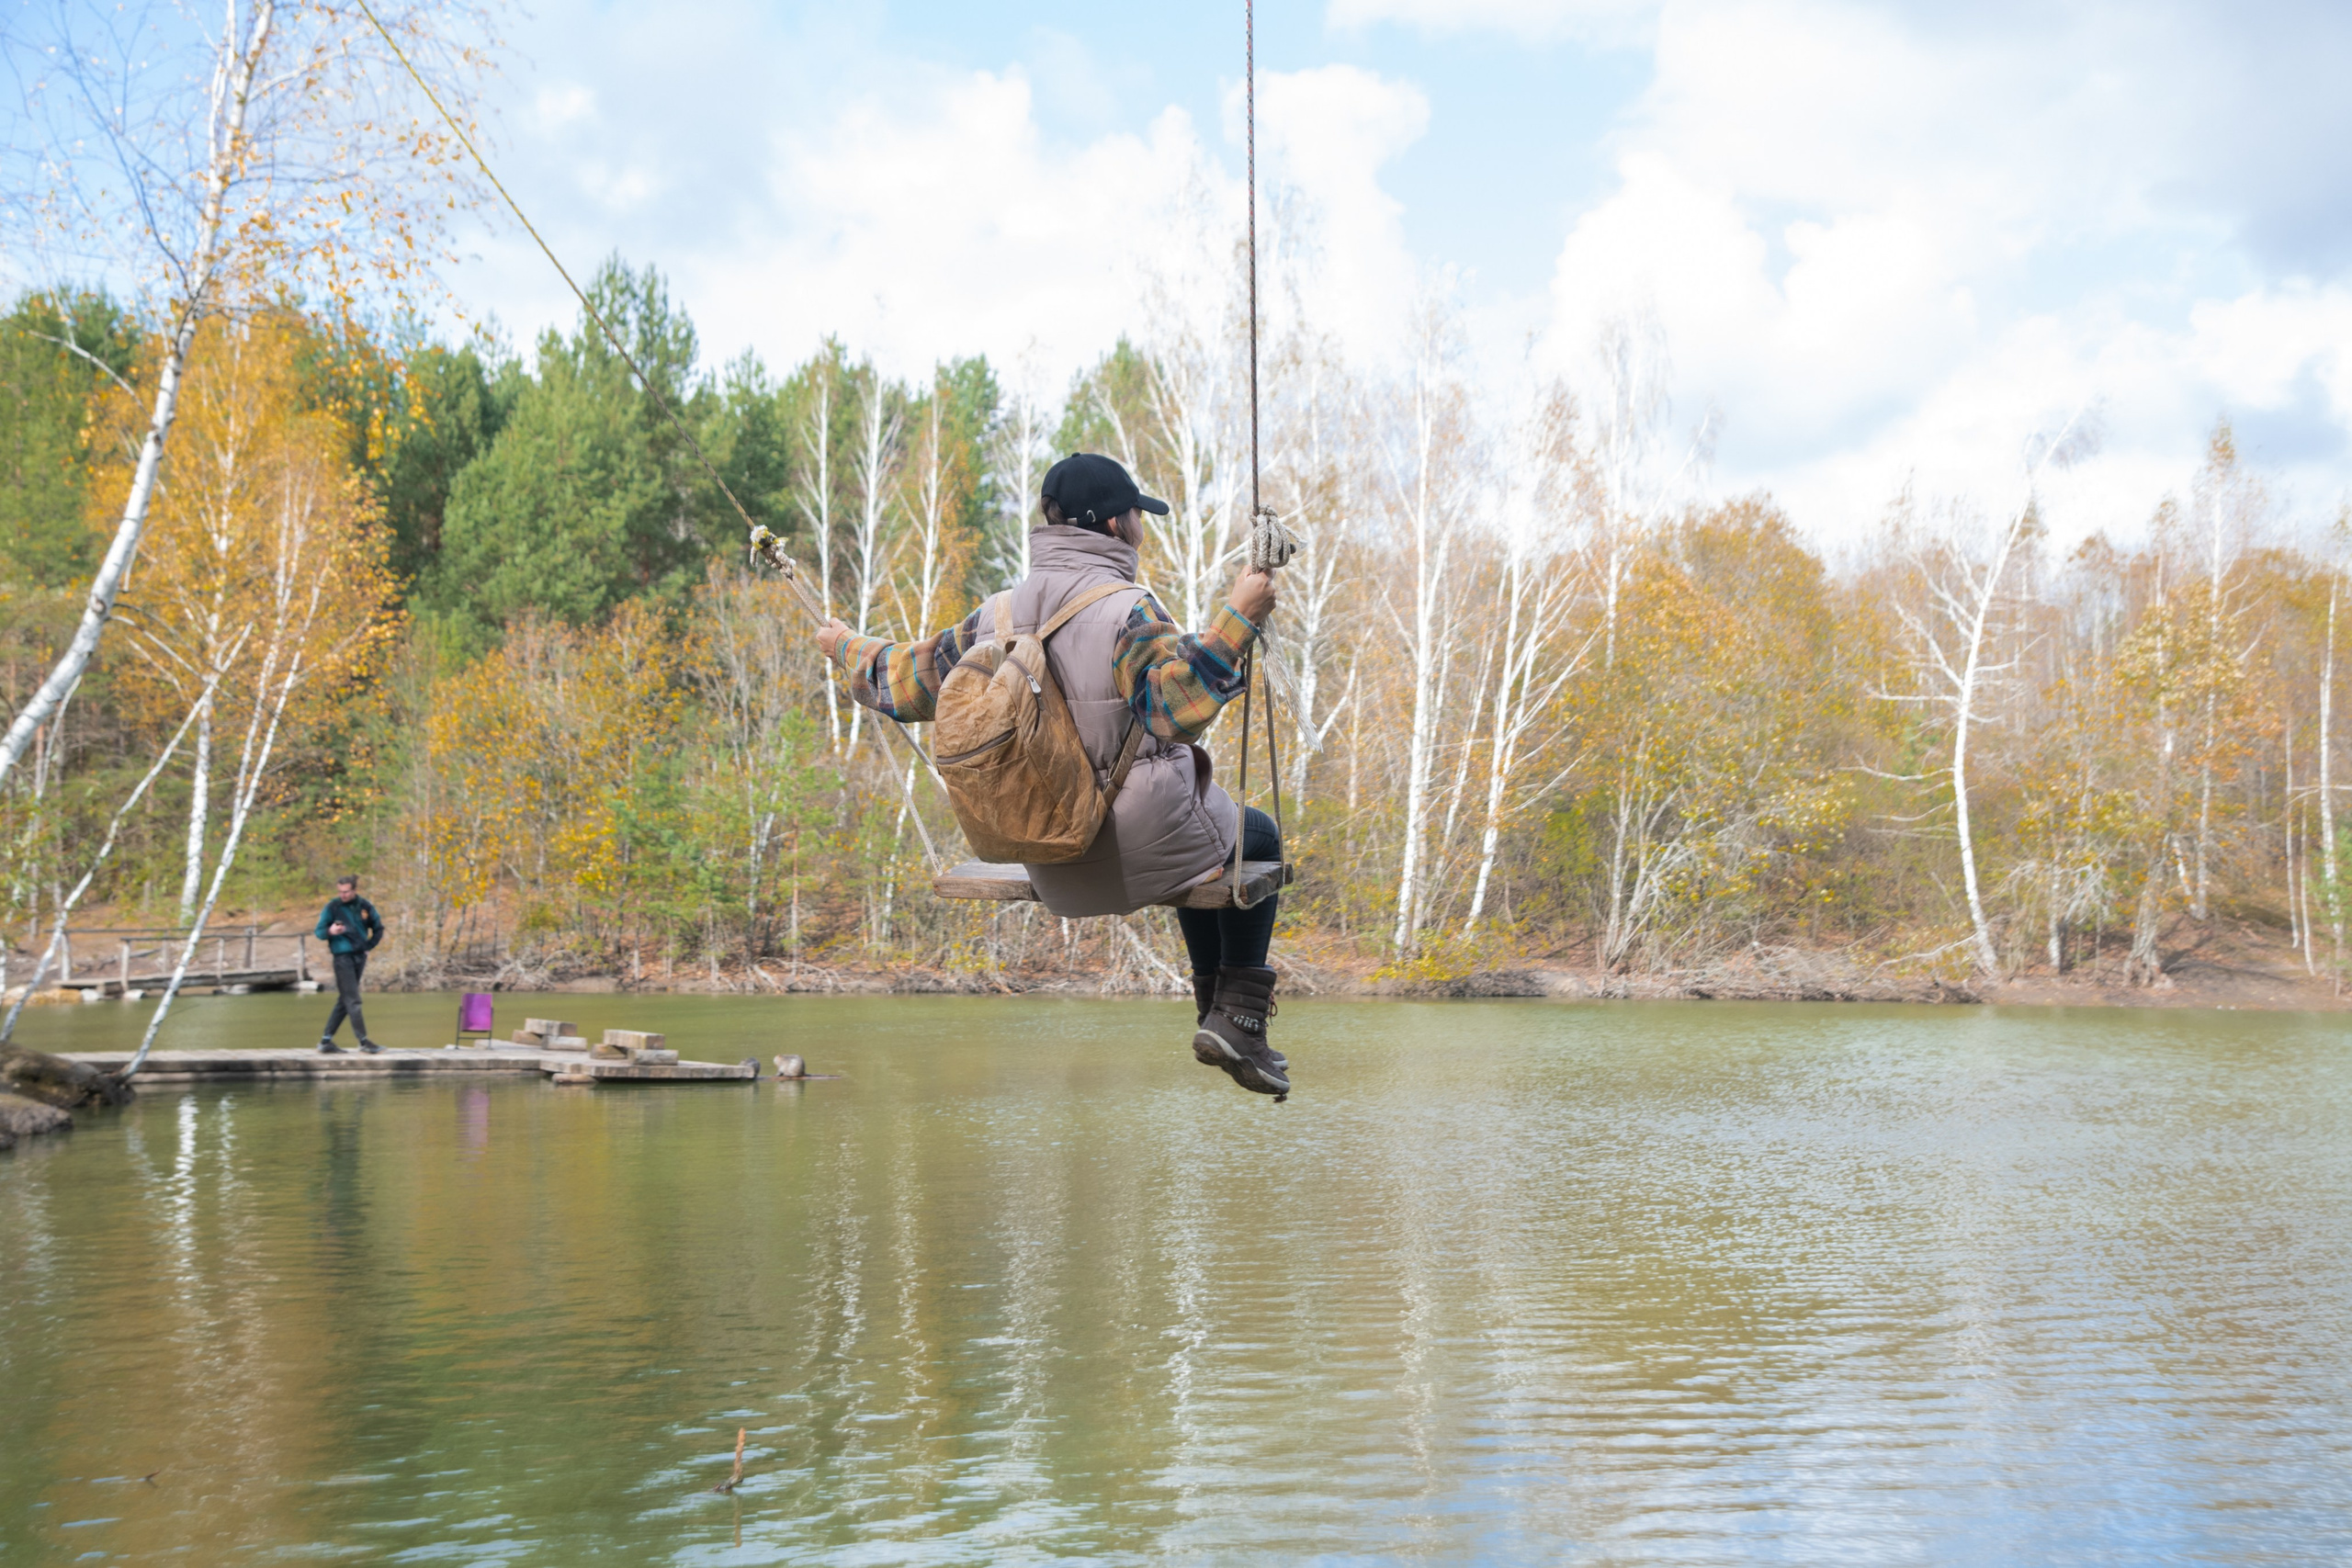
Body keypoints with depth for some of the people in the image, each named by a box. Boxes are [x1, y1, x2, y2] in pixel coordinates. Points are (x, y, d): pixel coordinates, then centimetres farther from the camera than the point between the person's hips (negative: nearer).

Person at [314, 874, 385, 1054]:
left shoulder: (365, 906, 6)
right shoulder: (332, 907, -5)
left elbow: (378, 929, 19)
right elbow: (319, 931, -1)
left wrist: (368, 947, 8)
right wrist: (330, 931, -22)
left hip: (360, 957, 5)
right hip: (342, 956, -5)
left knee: (345, 1001, 8)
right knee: (352, 1000, -9)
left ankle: (326, 1040, 14)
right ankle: (363, 1041, -8)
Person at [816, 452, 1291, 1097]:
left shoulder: (997, 617, 1)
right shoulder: (1127, 613, -19)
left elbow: (904, 682, 13)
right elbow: (1180, 708, -32)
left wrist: (850, 649, 32)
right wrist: (1233, 621, -31)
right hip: (1141, 852, -7)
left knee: (1198, 837, 35)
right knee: (1256, 836, 24)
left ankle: (1214, 1009, 35)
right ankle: (1239, 1018, 15)